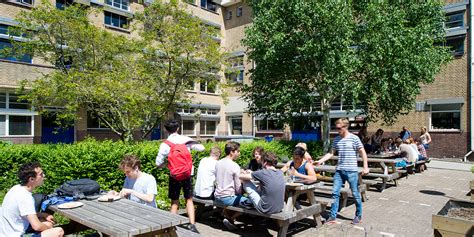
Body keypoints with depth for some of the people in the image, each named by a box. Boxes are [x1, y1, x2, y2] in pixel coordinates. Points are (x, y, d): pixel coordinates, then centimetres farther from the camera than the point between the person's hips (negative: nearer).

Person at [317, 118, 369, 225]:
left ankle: (358, 216, 26)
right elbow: (331, 153, 12)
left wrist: (365, 167, -8)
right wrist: (320, 161, 2)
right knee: (335, 193, 1)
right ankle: (333, 216, 9)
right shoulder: (336, 139, 8)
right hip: (339, 170, 4)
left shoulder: (354, 138, -6)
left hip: (352, 171, -4)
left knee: (355, 194, 8)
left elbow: (363, 153, -3)